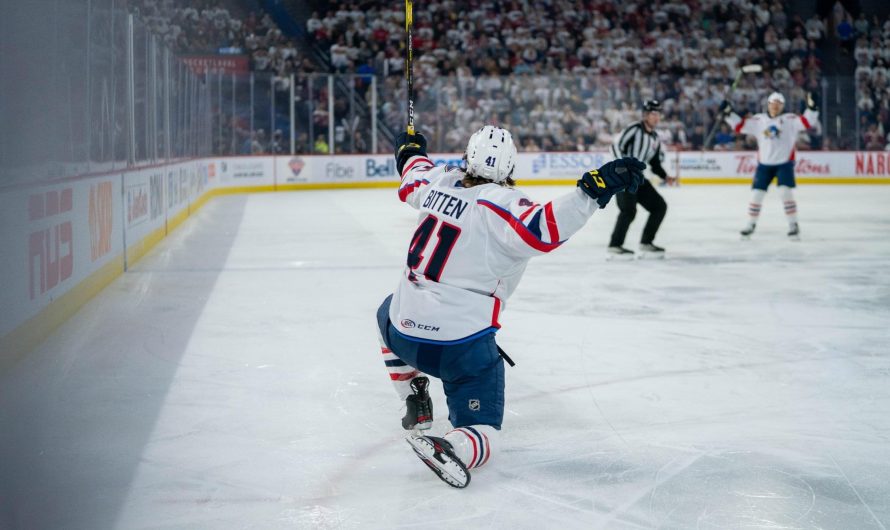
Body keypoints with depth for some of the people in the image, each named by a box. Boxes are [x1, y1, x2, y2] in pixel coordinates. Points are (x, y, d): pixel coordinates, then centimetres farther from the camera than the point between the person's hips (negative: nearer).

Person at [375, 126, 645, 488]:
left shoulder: (440, 181, 3)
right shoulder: (500, 203, -15)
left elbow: (413, 177, 26)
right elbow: (540, 229, -34)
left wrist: (410, 150, 47)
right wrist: (594, 189, -36)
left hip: (405, 334, 5)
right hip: (464, 346, -5)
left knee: (389, 314, 41)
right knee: (481, 433, 8)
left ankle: (416, 406, 34)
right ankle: (452, 447, -26)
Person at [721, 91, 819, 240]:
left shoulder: (790, 119, -3)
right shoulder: (758, 120, 4)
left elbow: (806, 122, -14)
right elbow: (740, 126, 8)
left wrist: (812, 107, -29)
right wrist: (728, 113, 0)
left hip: (784, 163, -3)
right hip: (764, 164, 3)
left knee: (786, 193, -14)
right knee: (756, 194, 1)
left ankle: (793, 226, -3)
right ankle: (750, 225, 16)